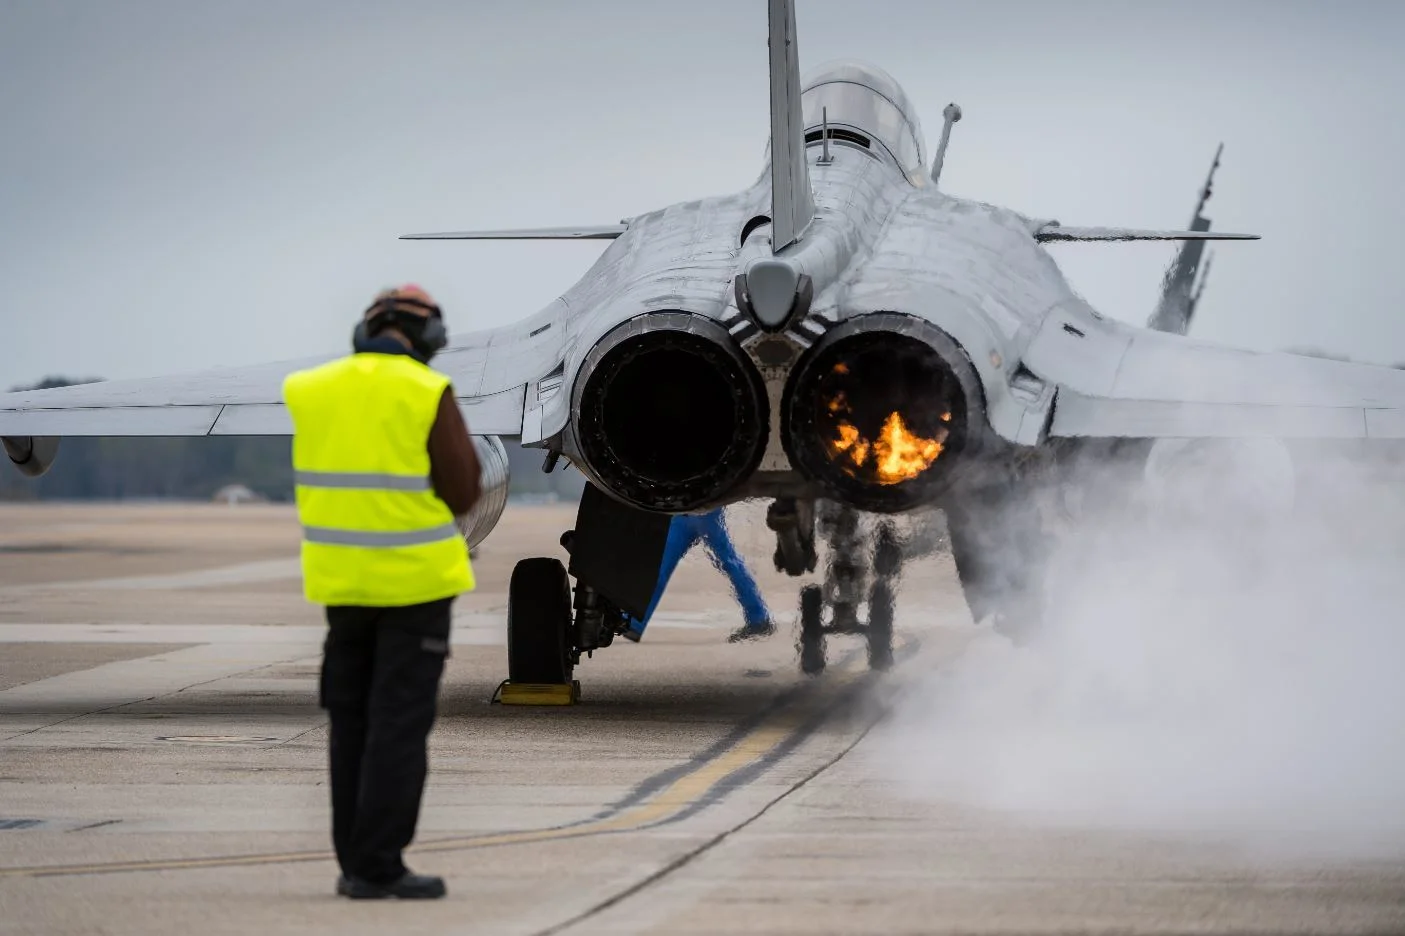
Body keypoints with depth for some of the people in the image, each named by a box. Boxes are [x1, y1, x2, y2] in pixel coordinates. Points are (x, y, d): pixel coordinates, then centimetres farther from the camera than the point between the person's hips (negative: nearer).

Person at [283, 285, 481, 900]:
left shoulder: (313, 391, 3)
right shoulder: (430, 396, -12)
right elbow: (461, 497, -10)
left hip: (342, 576, 5)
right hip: (415, 577, -5)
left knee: (354, 722, 13)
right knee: (400, 725, -2)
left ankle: (355, 862, 13)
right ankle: (377, 866, -5)